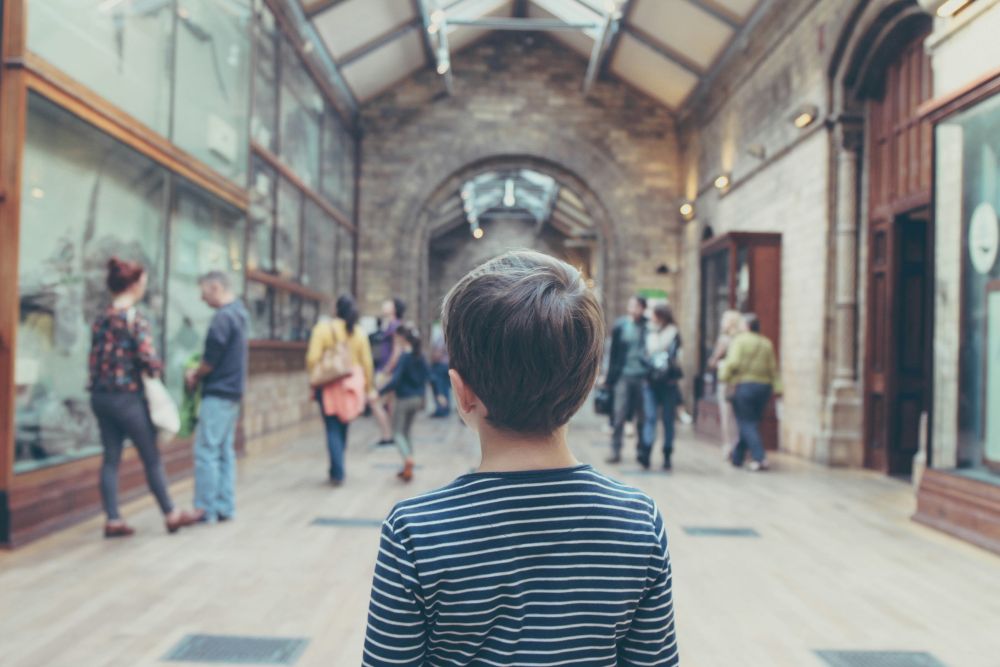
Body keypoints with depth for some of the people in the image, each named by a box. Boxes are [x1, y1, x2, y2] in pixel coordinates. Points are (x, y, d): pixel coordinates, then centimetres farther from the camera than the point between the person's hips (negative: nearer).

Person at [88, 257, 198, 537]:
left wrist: (104, 380, 14)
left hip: (100, 396, 7)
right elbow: (148, 359, -20)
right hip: (127, 397, -7)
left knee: (110, 458, 10)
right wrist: (158, 369, -1)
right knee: (151, 458, 5)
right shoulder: (136, 318, -14)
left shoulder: (101, 319, 7)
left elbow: (95, 358, 9)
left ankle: (113, 520, 13)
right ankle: (171, 515, 17)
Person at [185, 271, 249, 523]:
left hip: (218, 392, -9)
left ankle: (206, 508, 1)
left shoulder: (223, 317, -16)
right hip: (233, 391, 9)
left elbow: (211, 358, -16)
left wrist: (195, 376, 2)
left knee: (206, 451, -4)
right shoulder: (240, 312, 13)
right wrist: (199, 371, 8)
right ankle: (224, 507, 16)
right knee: (224, 451, 12)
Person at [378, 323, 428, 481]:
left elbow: (395, 381, -23)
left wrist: (379, 393, -21)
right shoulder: (420, 357, 4)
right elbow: (426, 376, 11)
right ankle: (407, 468, 18)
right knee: (406, 432, 17)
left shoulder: (404, 357, -17)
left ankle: (408, 458, -21)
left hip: (404, 399, -7)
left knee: (397, 432, 3)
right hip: (417, 398, 7)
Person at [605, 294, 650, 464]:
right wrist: (611, 378, 4)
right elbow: (613, 353, 7)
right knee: (620, 415, 0)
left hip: (643, 378, 0)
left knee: (643, 417, 6)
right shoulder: (620, 326, 4)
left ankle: (642, 452, 16)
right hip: (623, 376, 0)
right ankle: (615, 451, 7)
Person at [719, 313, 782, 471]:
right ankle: (737, 457, 22)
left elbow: (734, 362, -17)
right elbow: (773, 368, 7)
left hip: (744, 385, -6)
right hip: (764, 387, 6)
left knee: (747, 424, -1)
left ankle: (759, 458, -13)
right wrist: (777, 387, 6)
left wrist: (725, 376, -4)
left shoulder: (739, 341, -6)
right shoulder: (766, 344, 11)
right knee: (752, 423, 13)